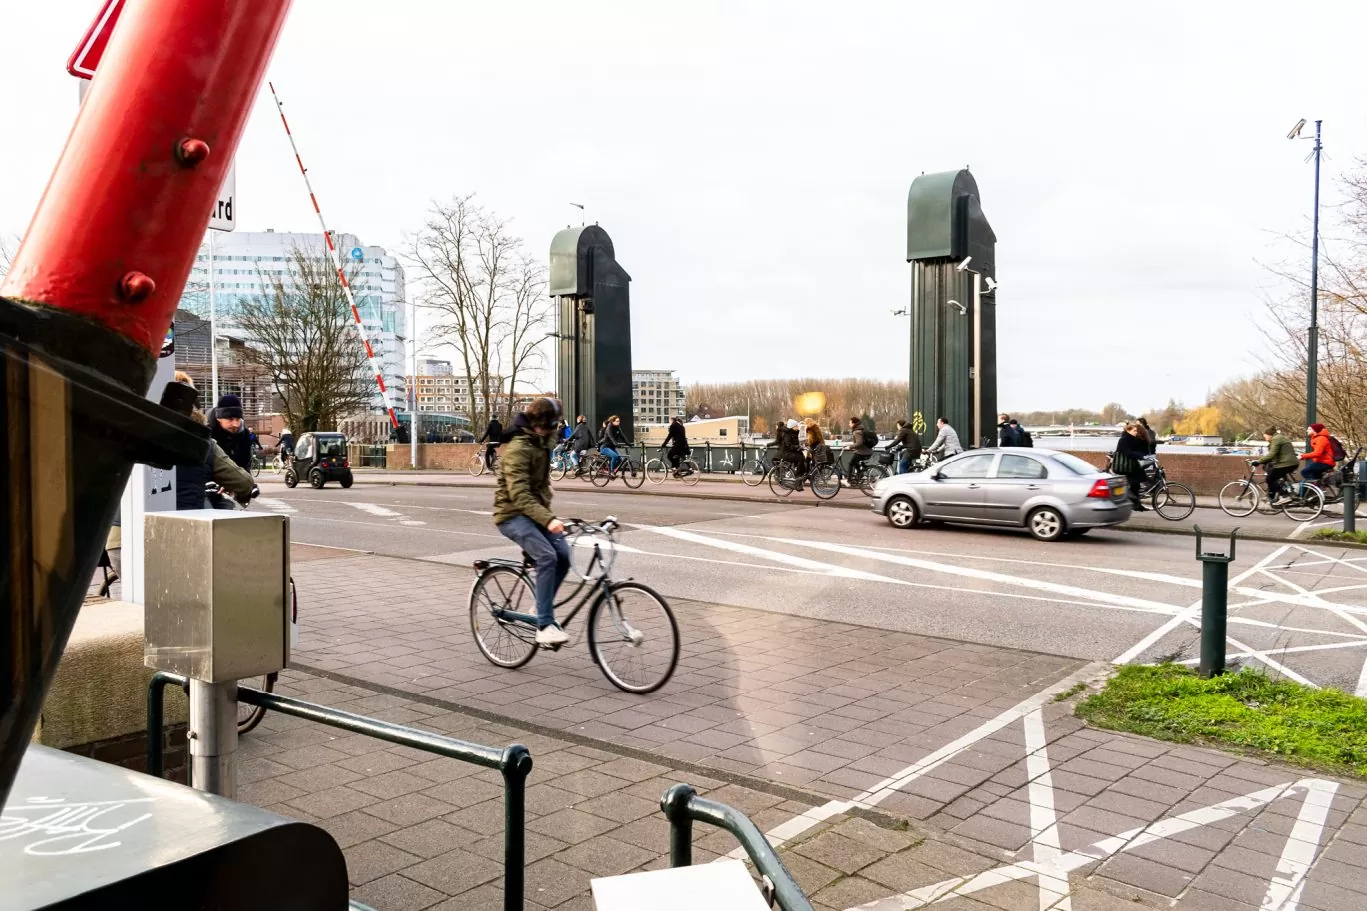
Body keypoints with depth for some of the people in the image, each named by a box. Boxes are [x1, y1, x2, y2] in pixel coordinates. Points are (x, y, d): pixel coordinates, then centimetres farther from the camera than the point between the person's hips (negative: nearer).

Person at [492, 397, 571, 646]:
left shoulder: (541, 444, 11)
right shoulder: (518, 448, -18)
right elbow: (518, 493, -29)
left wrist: (547, 515, 18)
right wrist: (547, 519, -39)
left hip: (535, 512, 8)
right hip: (512, 514, -8)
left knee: (563, 555, -11)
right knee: (547, 557, -27)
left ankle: (542, 611, 7)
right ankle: (545, 625, -24)